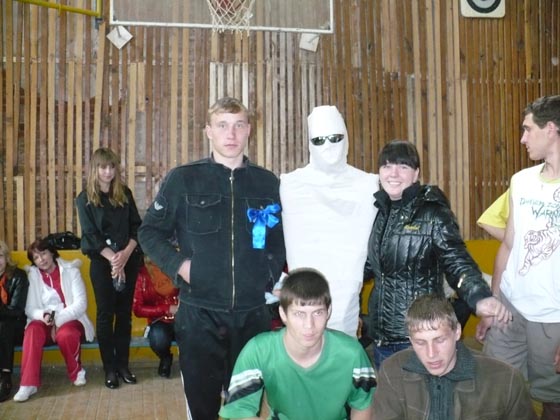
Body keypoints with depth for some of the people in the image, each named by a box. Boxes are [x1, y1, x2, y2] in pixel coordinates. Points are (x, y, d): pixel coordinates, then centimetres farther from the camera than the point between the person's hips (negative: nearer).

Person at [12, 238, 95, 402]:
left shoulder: (71, 271, 0)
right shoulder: (33, 276, 6)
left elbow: (81, 303, -9)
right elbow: (30, 308, 1)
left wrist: (58, 319, -20)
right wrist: (44, 316, -21)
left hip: (70, 320, -2)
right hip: (44, 321, 2)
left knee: (65, 335, -36)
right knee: (32, 332, -33)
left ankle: (76, 372, -8)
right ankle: (28, 384, -33)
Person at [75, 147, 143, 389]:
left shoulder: (125, 194, 7)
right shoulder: (85, 199, -1)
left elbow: (137, 226, 2)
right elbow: (91, 235, -7)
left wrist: (126, 253, -13)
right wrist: (113, 259, -17)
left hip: (129, 260, 3)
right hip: (102, 262, -2)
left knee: (124, 313, 7)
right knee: (106, 314, 2)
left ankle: (123, 365, 16)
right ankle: (109, 368, 10)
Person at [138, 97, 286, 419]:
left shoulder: (268, 183, 5)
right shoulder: (183, 179, -2)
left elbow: (282, 238, 16)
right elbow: (150, 232, 5)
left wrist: (272, 274, 3)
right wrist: (178, 264, -8)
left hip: (252, 314, 2)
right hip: (199, 313, -2)